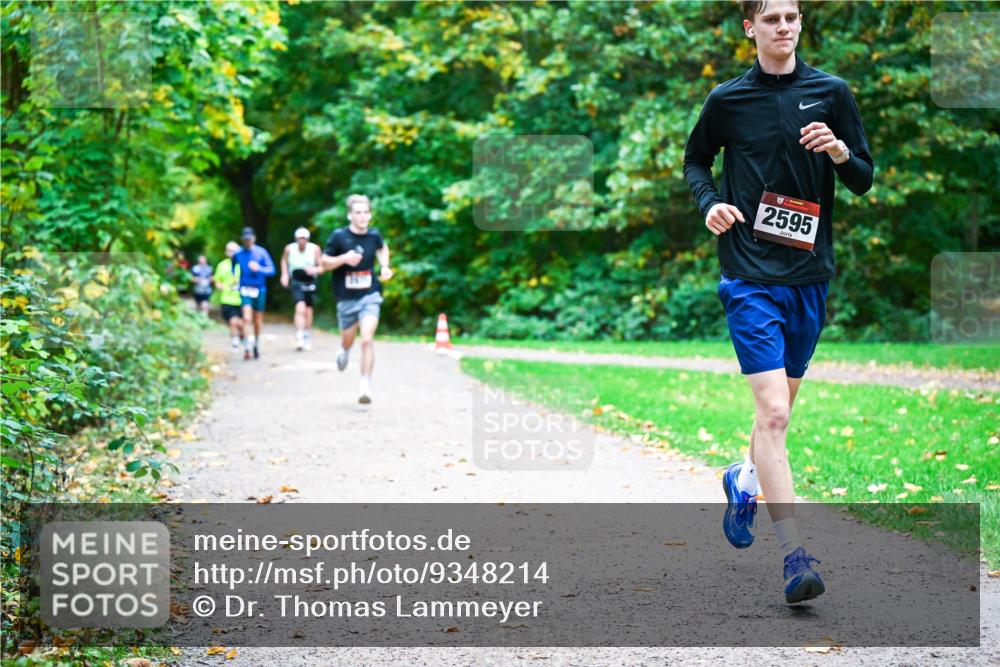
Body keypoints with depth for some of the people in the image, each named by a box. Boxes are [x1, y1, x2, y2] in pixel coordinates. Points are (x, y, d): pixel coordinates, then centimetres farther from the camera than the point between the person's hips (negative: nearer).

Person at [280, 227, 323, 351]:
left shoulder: (315, 249, -9)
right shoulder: (289, 249, -5)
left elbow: (322, 267, -6)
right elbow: (284, 260, 17)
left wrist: (315, 270, -26)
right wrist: (284, 274, 6)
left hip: (310, 282, 1)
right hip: (296, 282, -1)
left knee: (308, 311, 10)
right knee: (300, 308, -21)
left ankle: (307, 339, 30)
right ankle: (299, 339, -26)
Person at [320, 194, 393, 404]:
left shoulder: (374, 235, -2)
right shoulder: (339, 236, -10)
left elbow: (382, 248, 22)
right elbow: (324, 262, -4)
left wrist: (384, 266, 4)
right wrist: (344, 258, -21)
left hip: (369, 296, 0)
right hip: (346, 298, 0)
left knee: (367, 339, -17)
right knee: (348, 340, 17)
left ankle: (365, 385, -10)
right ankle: (344, 350, 55)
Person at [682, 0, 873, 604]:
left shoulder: (831, 93, 5)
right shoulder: (728, 100, 2)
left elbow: (864, 180, 8)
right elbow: (696, 158, 18)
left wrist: (838, 151, -13)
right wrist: (710, 202, -2)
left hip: (809, 275, 3)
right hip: (750, 276, -3)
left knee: (781, 406, 17)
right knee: (773, 411, -15)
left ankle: (746, 480, 48)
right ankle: (795, 556, -16)